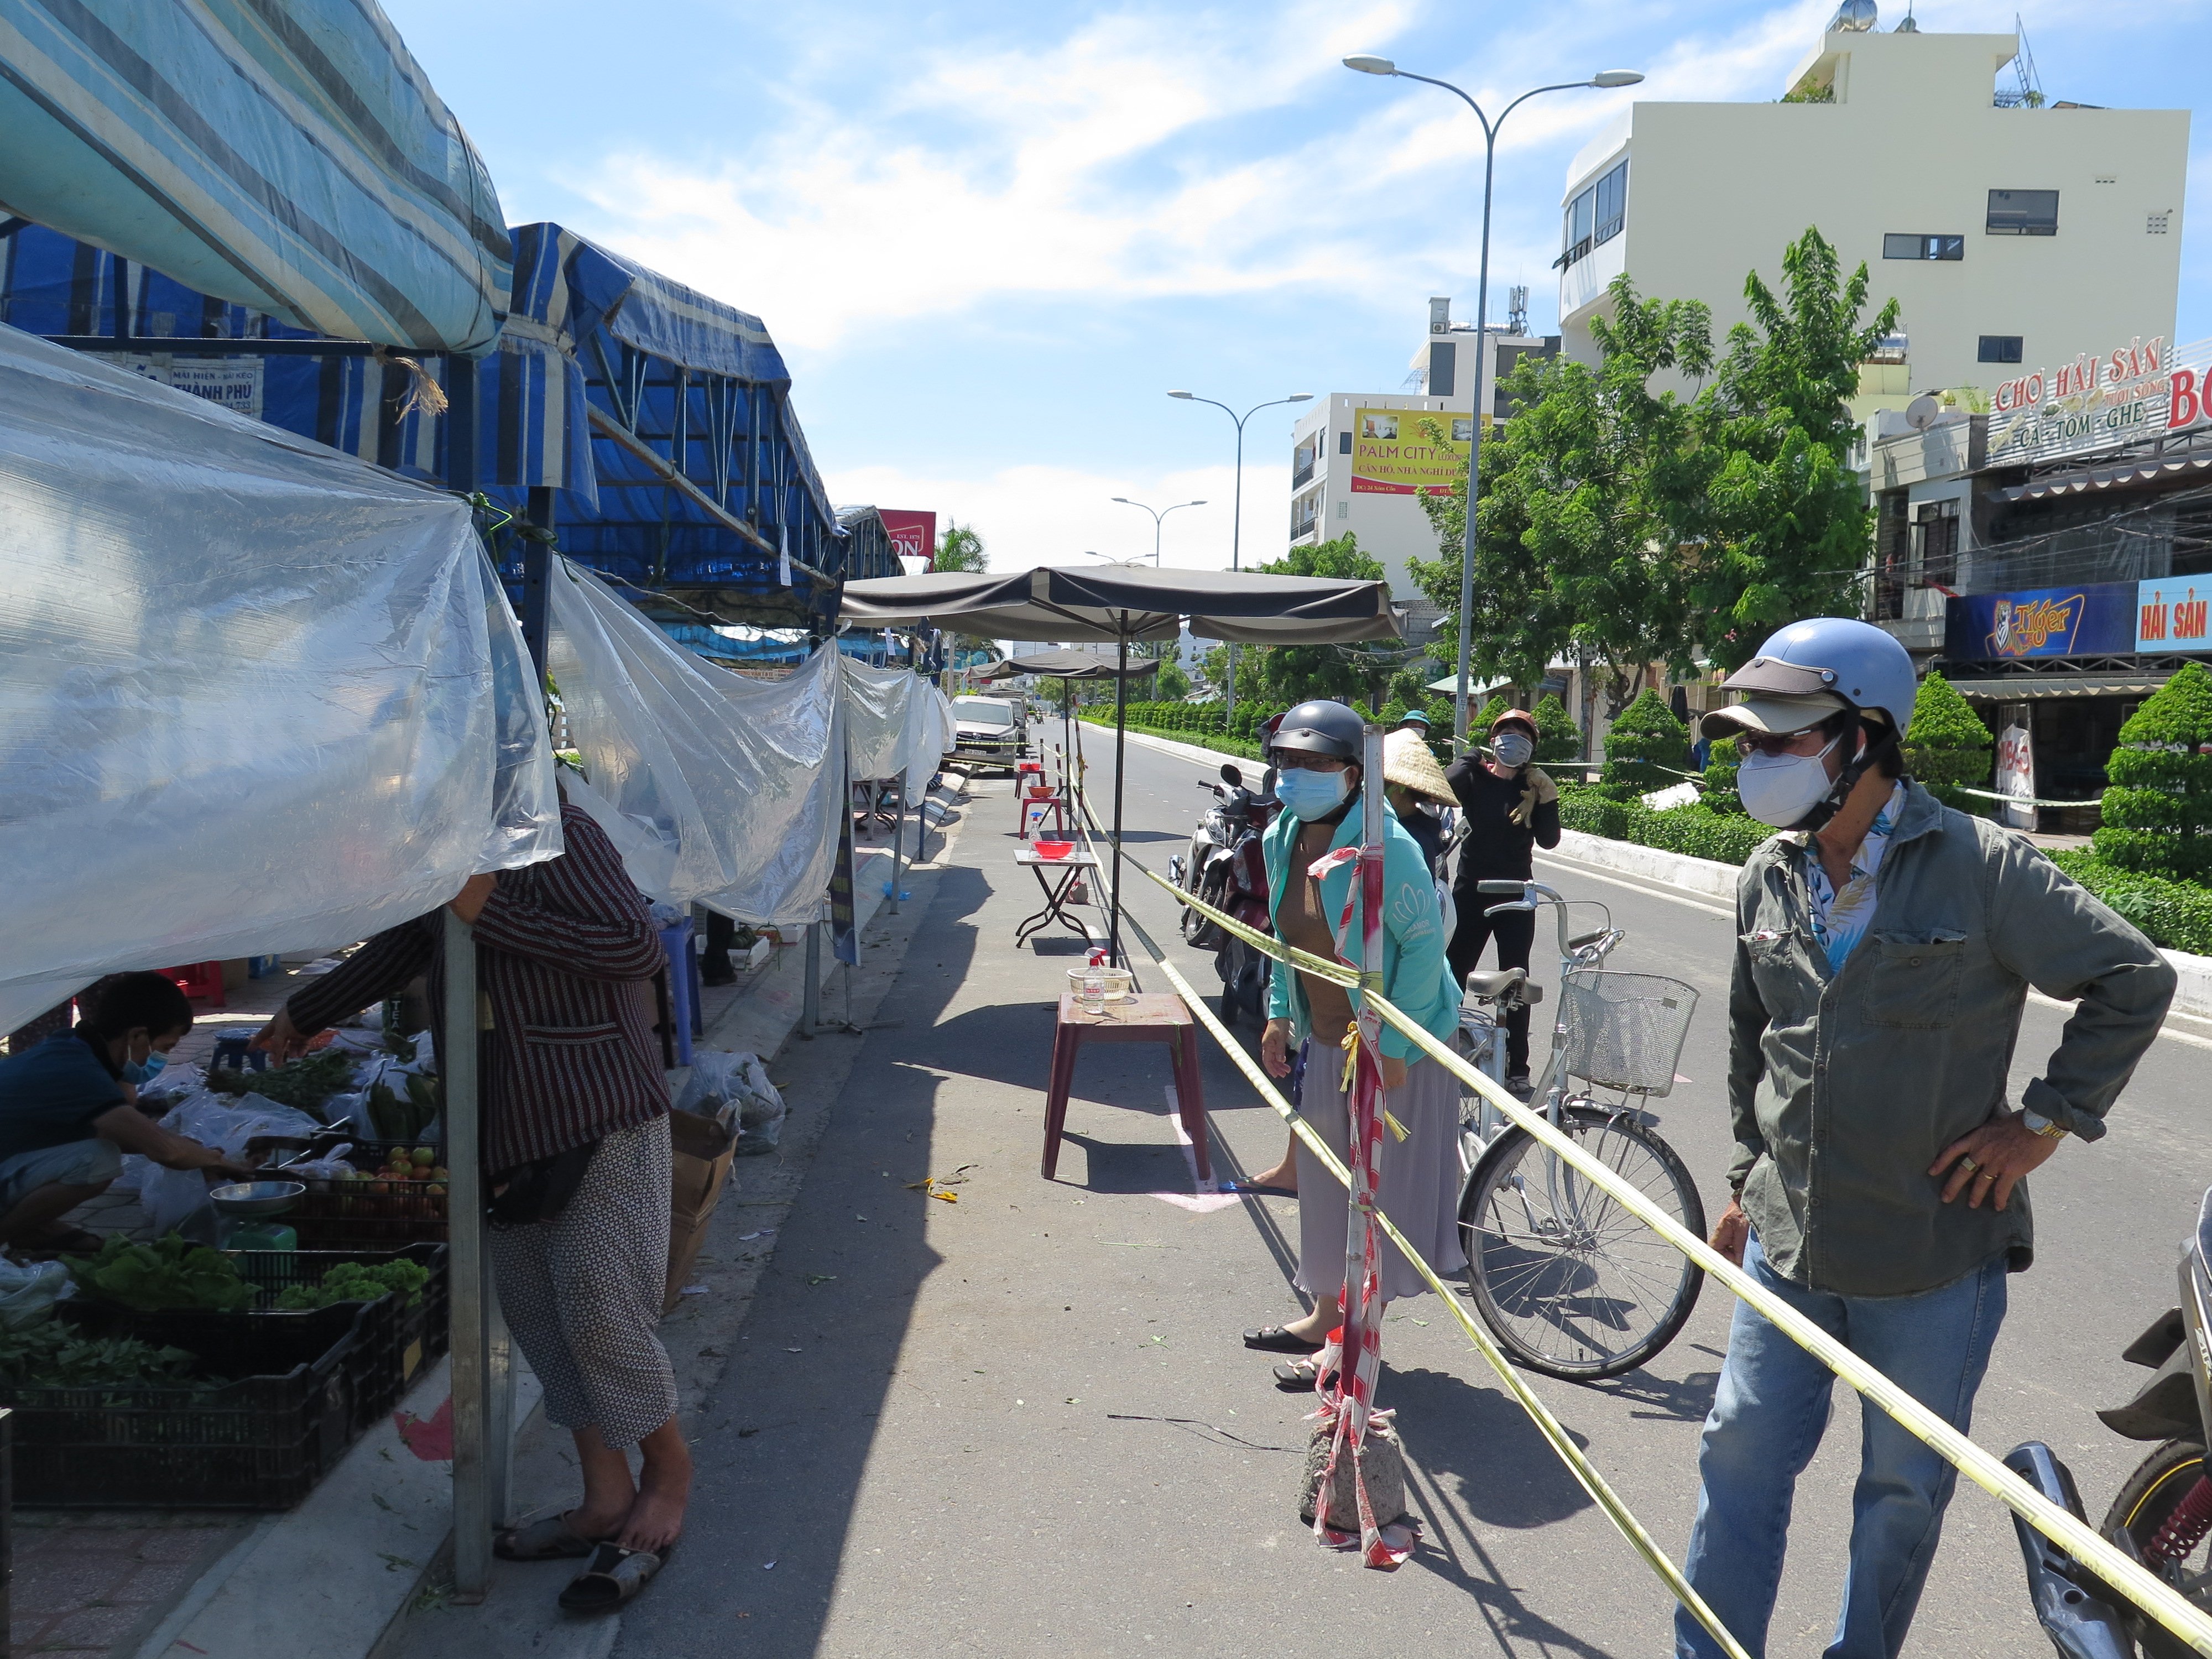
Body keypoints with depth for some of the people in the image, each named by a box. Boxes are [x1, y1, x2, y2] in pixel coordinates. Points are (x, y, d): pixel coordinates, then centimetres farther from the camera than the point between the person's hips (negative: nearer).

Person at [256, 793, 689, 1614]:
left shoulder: (555, 833, -16)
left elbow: (637, 945, -27)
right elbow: (399, 947, 30)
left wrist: (492, 913, -25)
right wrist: (301, 1017, 39)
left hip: (599, 1121, -9)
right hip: (508, 1125, 9)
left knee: (600, 1316, -6)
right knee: (534, 1308, 9)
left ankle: (668, 1475, 18)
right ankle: (606, 1503, 19)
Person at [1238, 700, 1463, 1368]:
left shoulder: (1384, 846, -23)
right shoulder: (1282, 840, 1)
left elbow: (1425, 941, -21)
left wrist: (1392, 1043, -22)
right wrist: (1279, 1015, 9)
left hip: (1388, 1046, -8)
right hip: (1322, 1039, 8)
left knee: (1381, 1186, 4)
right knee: (1324, 1180, 18)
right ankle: (1326, 1314, 35)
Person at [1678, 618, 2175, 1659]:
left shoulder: (1980, 867, -15)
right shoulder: (1768, 879, 3)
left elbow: (2135, 981, -7)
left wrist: (2045, 1121, -8)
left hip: (1933, 1256, -4)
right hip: (1786, 1241, 4)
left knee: (1904, 1486, 14)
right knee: (1742, 1455, 10)